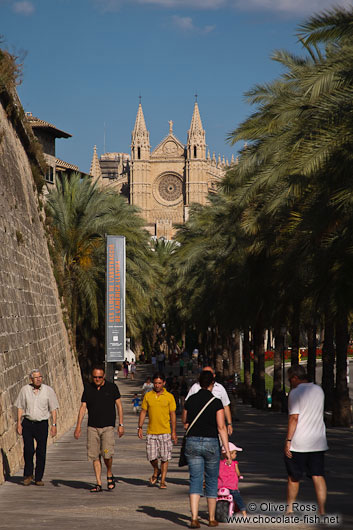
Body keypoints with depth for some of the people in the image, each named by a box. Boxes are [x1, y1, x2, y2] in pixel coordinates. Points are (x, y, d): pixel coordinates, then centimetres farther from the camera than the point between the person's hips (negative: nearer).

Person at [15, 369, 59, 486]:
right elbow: (20, 407, 8)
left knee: (41, 452, -1)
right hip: (27, 423, 0)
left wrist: (54, 425, -3)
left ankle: (38, 478, 8)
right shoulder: (25, 390, 2)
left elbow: (53, 409, 3)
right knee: (28, 450, -11)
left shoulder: (48, 390, 0)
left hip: (42, 424, 0)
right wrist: (19, 423, 2)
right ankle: (28, 474, 6)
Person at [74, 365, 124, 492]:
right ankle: (98, 483, 7)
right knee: (94, 456, 0)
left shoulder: (112, 387, 0)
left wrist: (121, 425, 0)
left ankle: (109, 475, 10)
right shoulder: (88, 388, 6)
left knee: (107, 453, -16)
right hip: (92, 427, 3)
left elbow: (119, 406, 4)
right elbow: (83, 407, 6)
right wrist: (78, 426, -2)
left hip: (108, 427, -3)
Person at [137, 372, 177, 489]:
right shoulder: (148, 396, 5)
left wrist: (174, 432, -2)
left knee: (165, 458, -1)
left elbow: (173, 414, 2)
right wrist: (140, 427, 2)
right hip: (151, 432, 1)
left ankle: (162, 481, 8)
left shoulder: (169, 397, 1)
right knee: (152, 457, -1)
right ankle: (156, 471, 29)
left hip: (165, 432, -1)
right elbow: (143, 412, 10)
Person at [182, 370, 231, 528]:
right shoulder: (216, 402, -9)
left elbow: (185, 422, 13)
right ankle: (212, 519, 20)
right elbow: (221, 428, -13)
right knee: (212, 481, 12)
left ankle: (194, 518, -13)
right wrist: (227, 451, -12)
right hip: (211, 443, -2)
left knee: (195, 480, 2)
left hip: (192, 443, 2)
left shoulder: (190, 400, 1)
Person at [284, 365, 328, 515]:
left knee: (293, 477, 9)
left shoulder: (295, 392, -10)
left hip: (299, 443, -5)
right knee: (318, 476, 2)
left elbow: (294, 418, -16)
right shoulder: (319, 390, 9)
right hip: (318, 442, 5)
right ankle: (321, 510, -6)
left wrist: (288, 440, -14)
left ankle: (289, 508, 22)